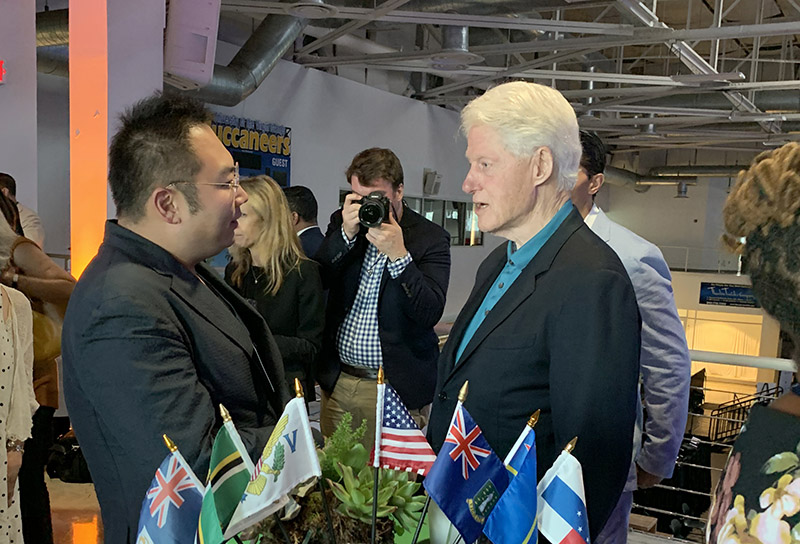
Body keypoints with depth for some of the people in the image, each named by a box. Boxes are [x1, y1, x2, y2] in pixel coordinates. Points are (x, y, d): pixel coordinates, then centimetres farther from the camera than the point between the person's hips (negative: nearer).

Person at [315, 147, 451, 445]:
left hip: (396, 386, -4)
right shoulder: (342, 223, 6)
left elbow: (430, 314, -15)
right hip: (337, 381, 4)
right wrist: (346, 234, -14)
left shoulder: (431, 238, -7)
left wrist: (398, 254, -24)